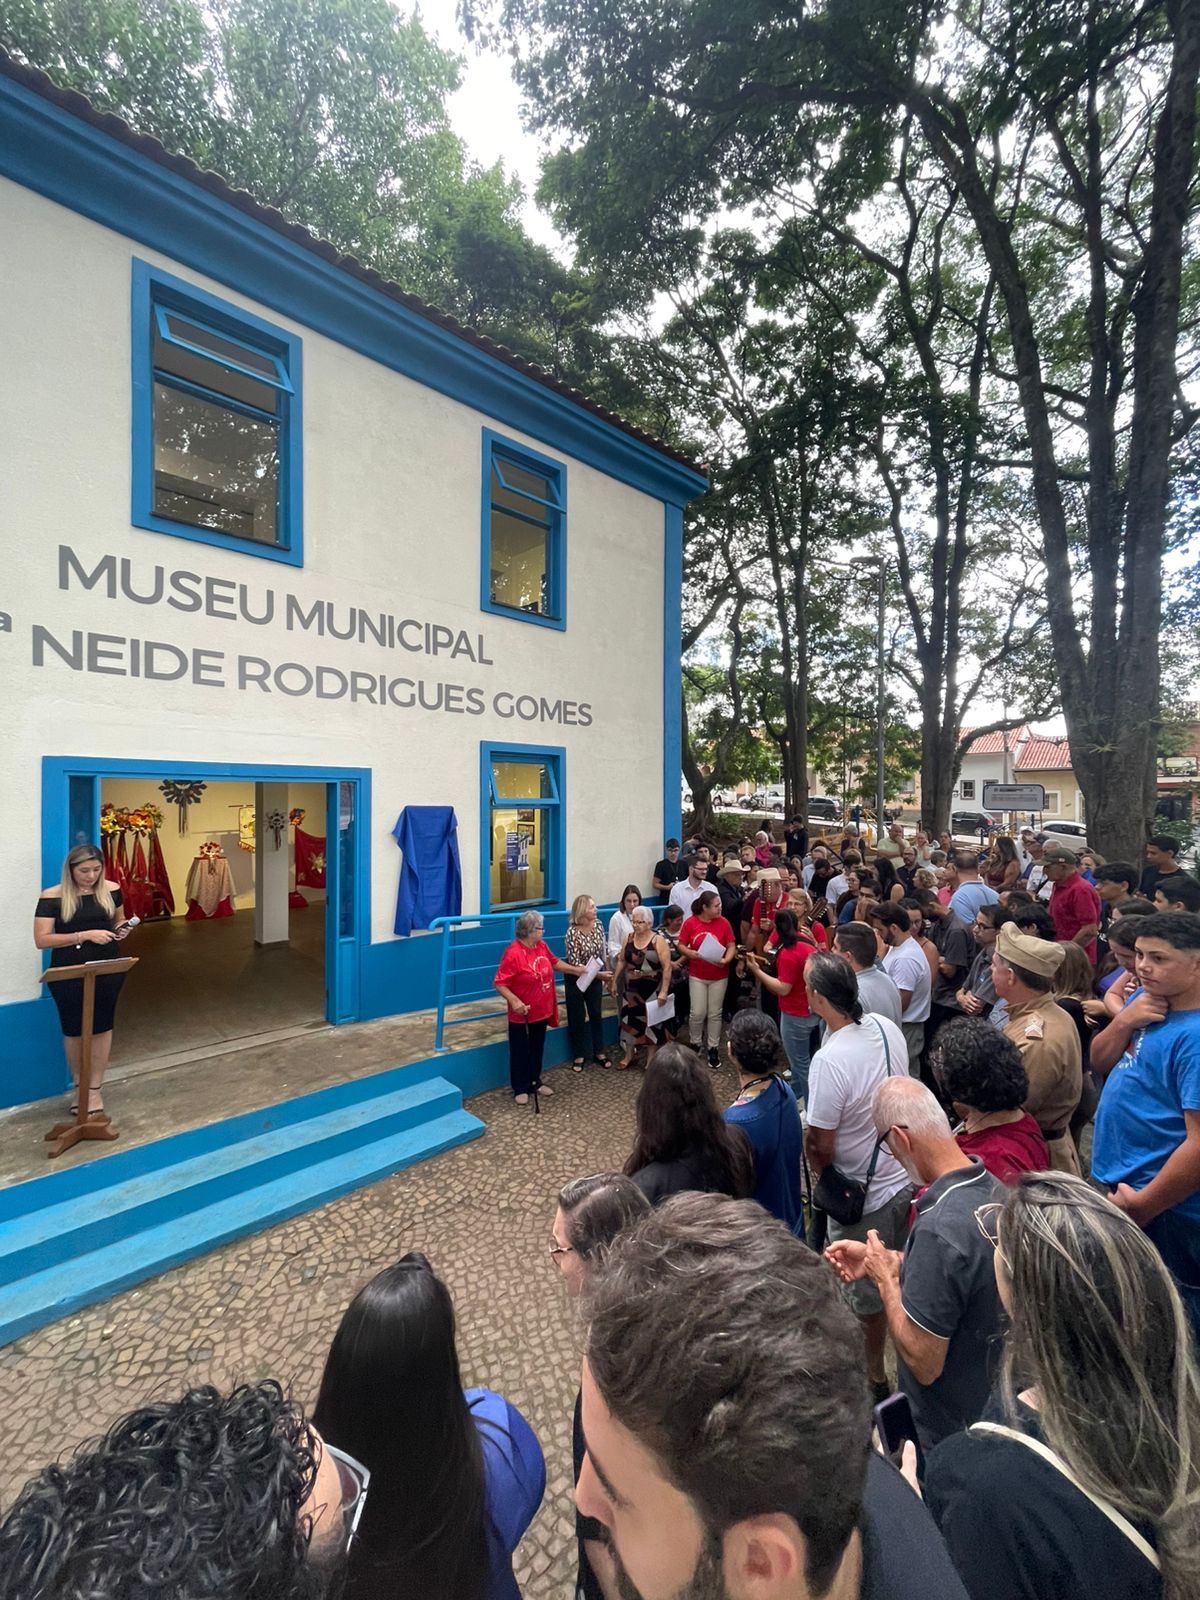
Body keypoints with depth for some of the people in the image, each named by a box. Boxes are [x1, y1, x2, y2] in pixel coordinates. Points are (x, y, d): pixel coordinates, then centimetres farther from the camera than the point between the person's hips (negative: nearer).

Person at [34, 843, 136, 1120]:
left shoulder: (111, 890, -2)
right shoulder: (52, 897, -11)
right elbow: (41, 940, -13)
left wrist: (121, 928, -7)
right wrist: (86, 935, -24)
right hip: (68, 974, -2)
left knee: (101, 1027, 9)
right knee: (74, 1030, 12)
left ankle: (95, 1089, 22)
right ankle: (79, 1086, 32)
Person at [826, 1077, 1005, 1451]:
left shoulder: (938, 1230, -38)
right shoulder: (993, 1188, -11)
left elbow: (923, 1362, -28)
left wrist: (885, 1278, -17)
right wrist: (884, 1259, 1)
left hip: (945, 1433, -7)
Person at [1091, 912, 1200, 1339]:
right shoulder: (1146, 1000, 0)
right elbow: (1100, 1064, 5)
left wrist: (1142, 1207, -18)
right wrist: (1123, 1022, -14)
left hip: (1163, 1208, -8)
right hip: (1114, 1184, 8)